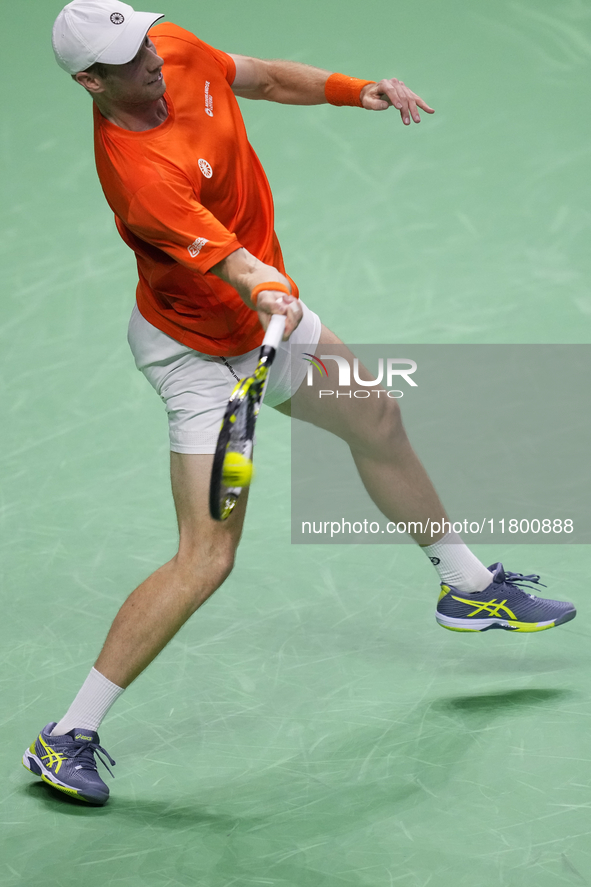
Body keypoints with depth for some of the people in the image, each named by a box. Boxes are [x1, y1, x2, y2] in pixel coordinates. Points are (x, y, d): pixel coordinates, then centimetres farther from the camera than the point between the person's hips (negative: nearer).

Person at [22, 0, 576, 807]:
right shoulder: (137, 167, -36)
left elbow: (265, 79, 7)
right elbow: (229, 261, -42)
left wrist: (357, 91, -3)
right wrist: (268, 296, -62)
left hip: (263, 312, 9)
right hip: (197, 353, -9)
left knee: (377, 422, 24)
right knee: (207, 559, -16)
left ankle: (468, 588, 50)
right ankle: (67, 740, -8)